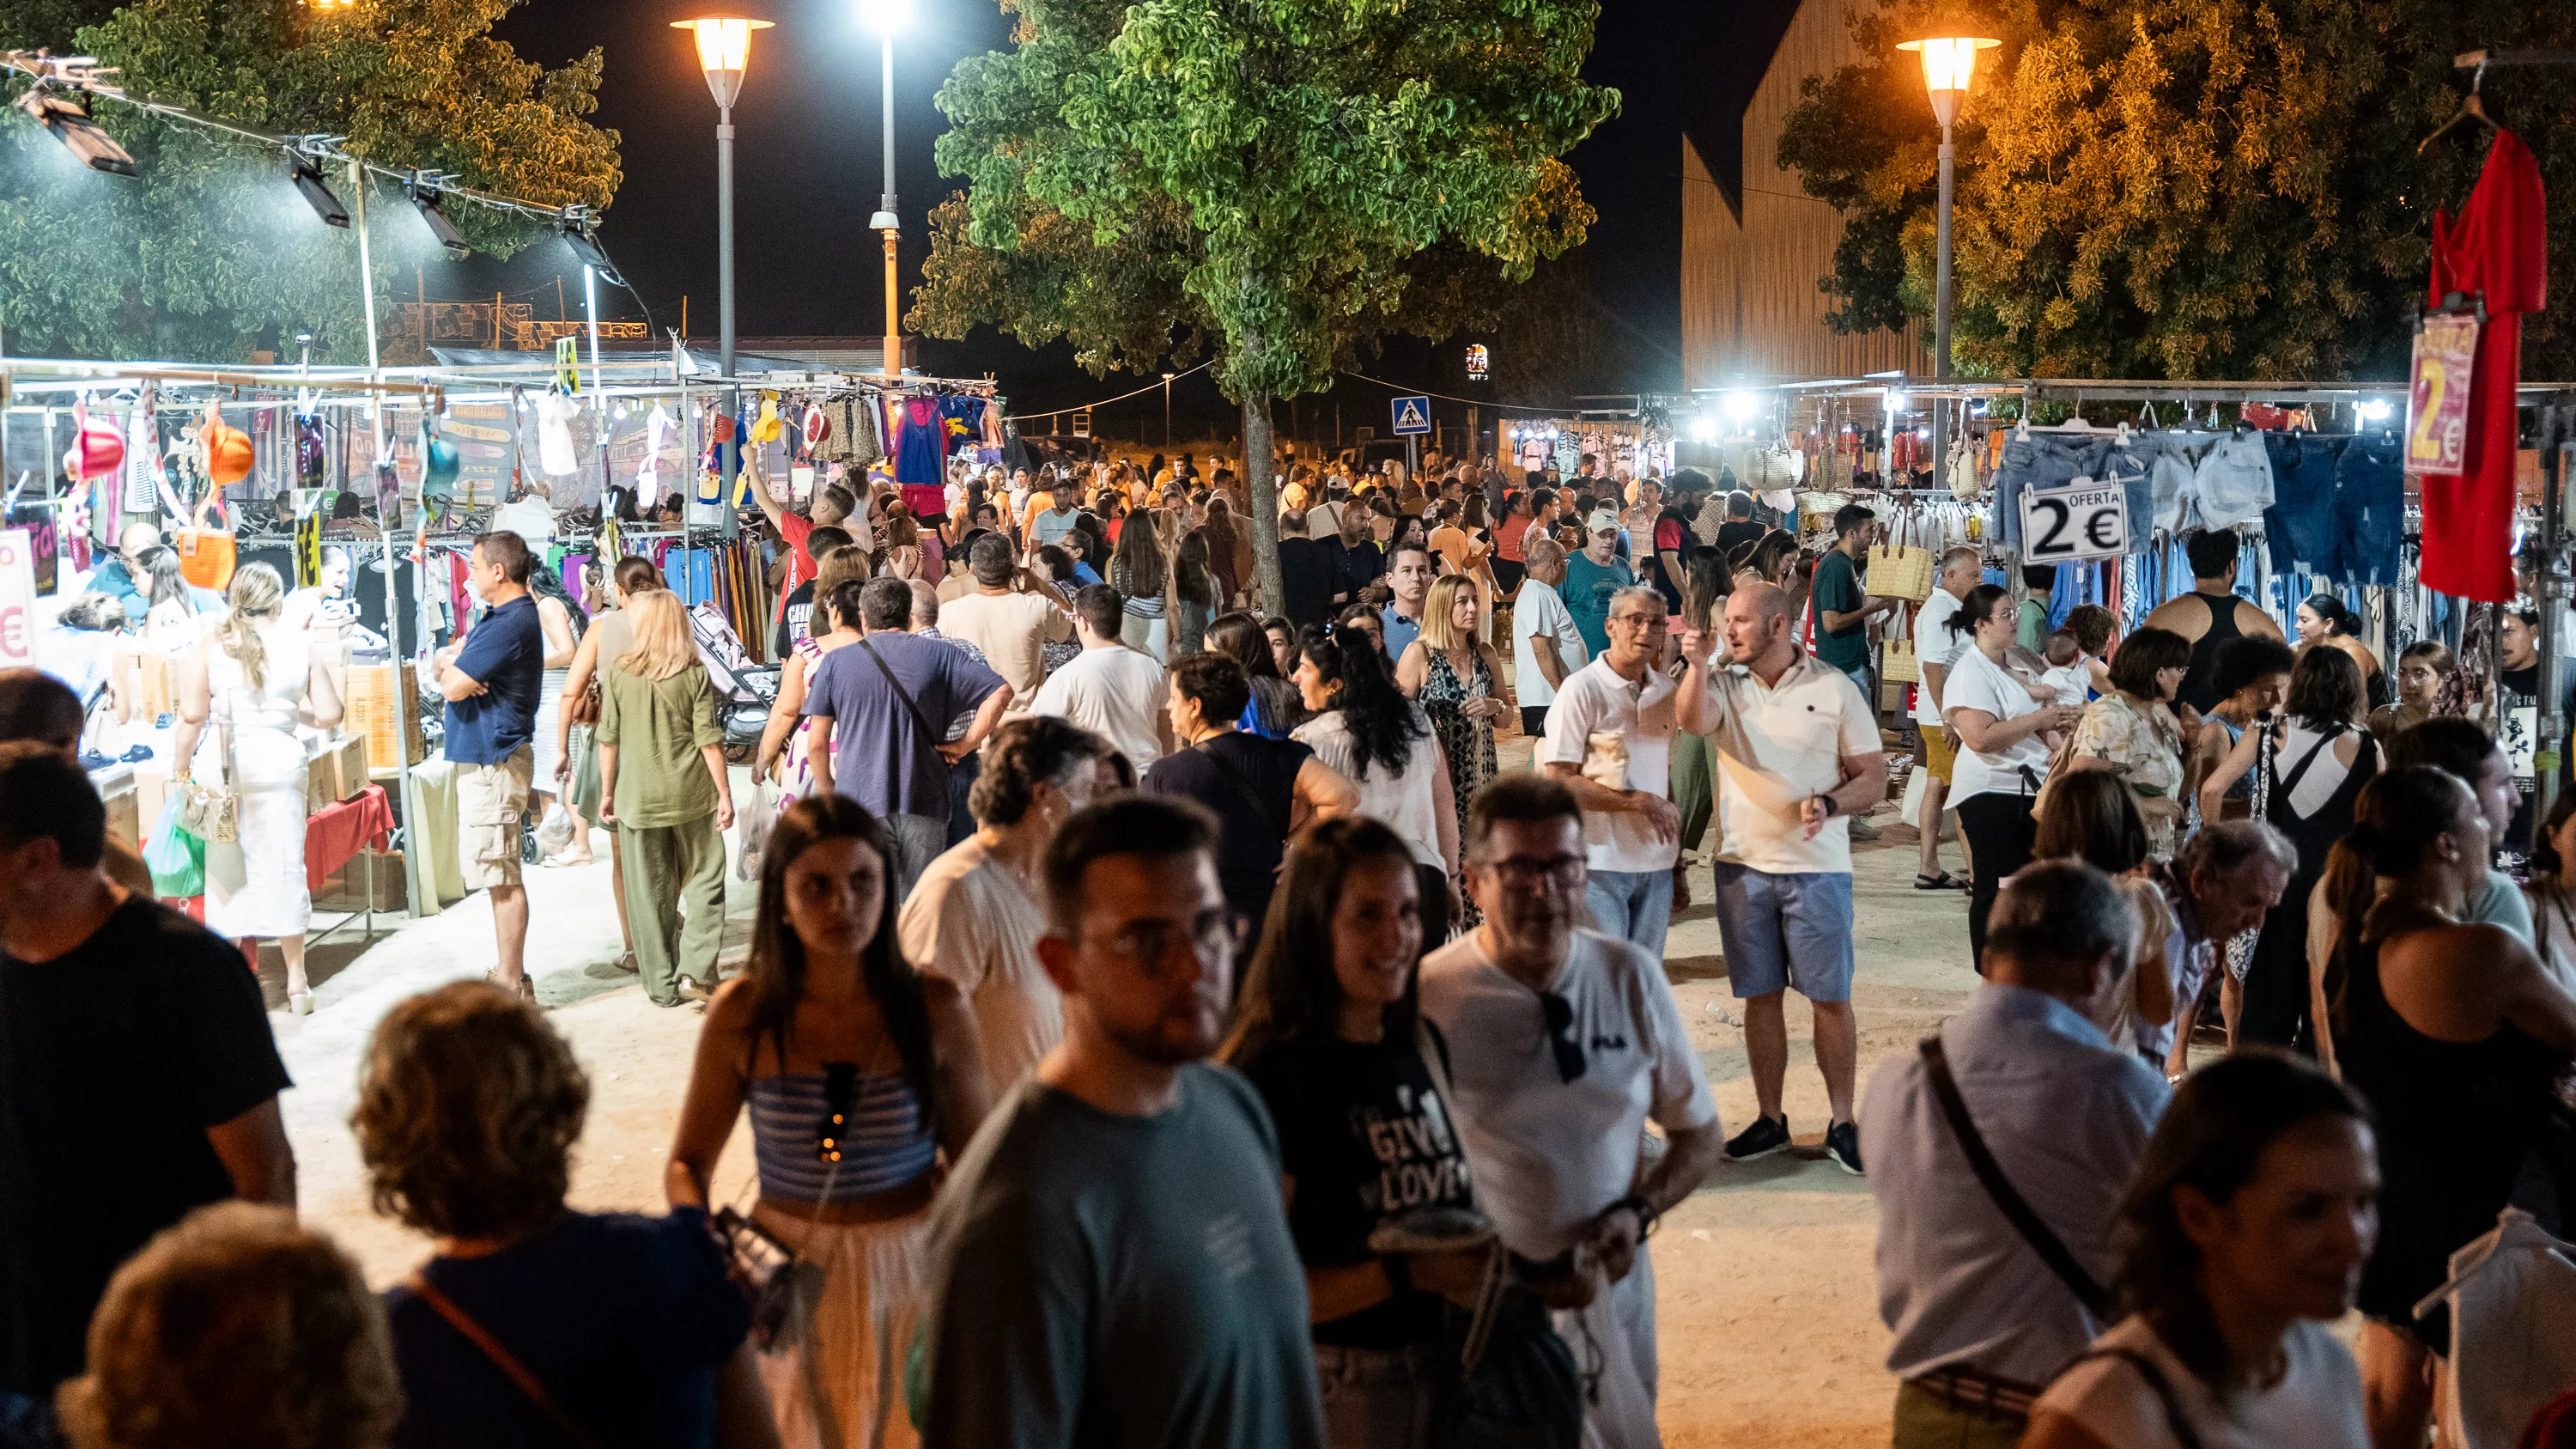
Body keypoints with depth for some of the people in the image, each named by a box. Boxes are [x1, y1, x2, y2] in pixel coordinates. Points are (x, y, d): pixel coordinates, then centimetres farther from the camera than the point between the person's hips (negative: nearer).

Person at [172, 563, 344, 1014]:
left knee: (226, 869, 8)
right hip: (281, 761, 1)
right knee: (284, 864, 8)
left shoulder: (212, 644, -2)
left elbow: (192, 715, -6)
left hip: (227, 764, -1)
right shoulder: (301, 644, 1)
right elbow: (329, 714, 0)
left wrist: (180, 766, 5)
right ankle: (296, 980, 13)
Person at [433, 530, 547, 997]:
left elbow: (454, 687, -21)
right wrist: (452, 660, -9)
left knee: (502, 876, -6)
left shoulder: (510, 624, -19)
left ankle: (513, 983, -1)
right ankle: (509, 973, 24)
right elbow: (445, 662, 15)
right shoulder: (502, 616, 15)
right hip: (484, 758, 11)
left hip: (494, 764, -11)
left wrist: (450, 664, 2)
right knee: (498, 874, 16)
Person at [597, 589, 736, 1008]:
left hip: (638, 796, 1)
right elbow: (709, 739, -6)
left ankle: (662, 985, 12)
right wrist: (725, 793, 0)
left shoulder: (618, 672, -1)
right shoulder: (694, 673, -5)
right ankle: (696, 968, -1)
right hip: (691, 795, -1)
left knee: (650, 893, 8)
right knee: (704, 879, 11)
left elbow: (608, 738, 2)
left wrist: (607, 792, 12)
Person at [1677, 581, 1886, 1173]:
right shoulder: (1724, 685, 5)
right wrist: (1696, 666, -33)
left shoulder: (1835, 688, -1)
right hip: (1743, 864, 2)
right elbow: (1694, 720, -18)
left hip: (1817, 866, -2)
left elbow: (1874, 778, 0)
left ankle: (1842, 1124, 11)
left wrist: (1828, 803, -18)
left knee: (1831, 997, 1)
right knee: (1760, 995, 9)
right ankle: (1769, 1119, 20)